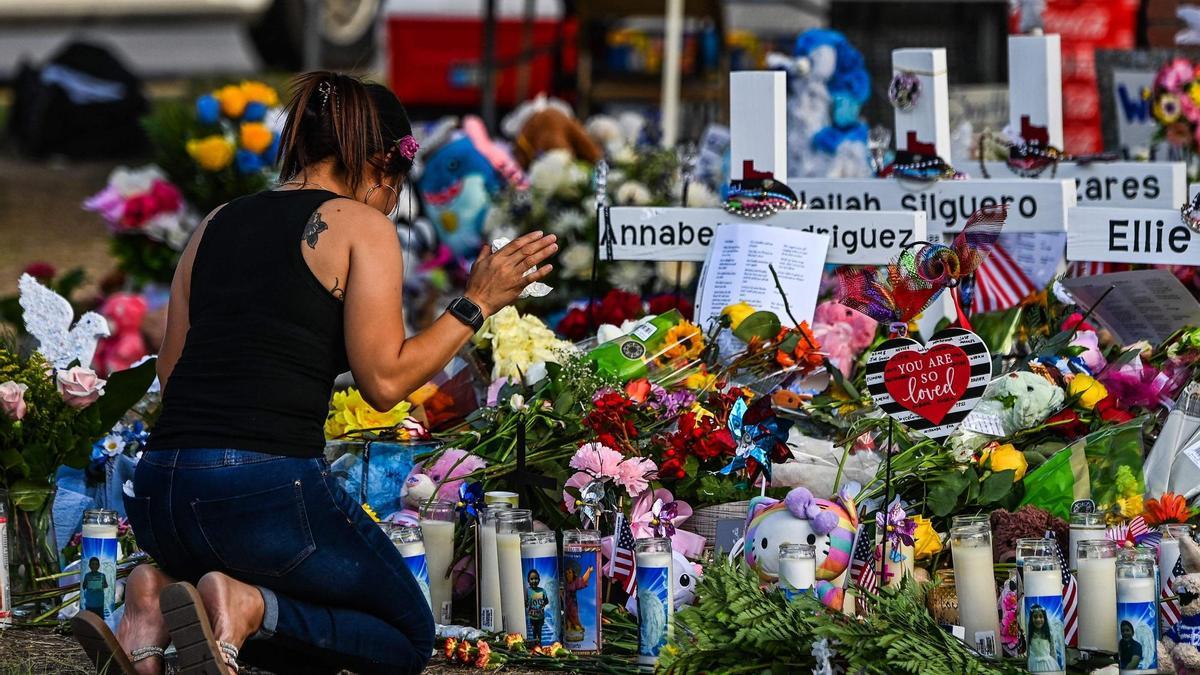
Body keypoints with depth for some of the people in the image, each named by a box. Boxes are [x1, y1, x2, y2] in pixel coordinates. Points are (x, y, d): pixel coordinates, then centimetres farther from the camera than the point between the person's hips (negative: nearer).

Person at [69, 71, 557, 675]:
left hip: (158, 491, 7)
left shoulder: (216, 225, 18)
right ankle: (247, 606, -12)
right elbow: (384, 381, -8)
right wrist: (475, 306, 2)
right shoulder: (363, 226, 1)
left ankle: (163, 595, 0)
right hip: (266, 485, -7)